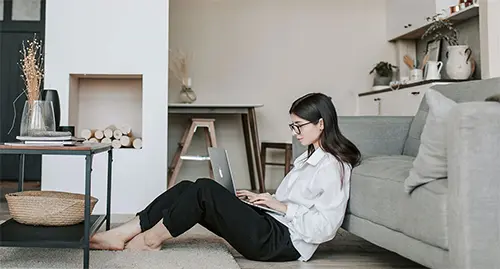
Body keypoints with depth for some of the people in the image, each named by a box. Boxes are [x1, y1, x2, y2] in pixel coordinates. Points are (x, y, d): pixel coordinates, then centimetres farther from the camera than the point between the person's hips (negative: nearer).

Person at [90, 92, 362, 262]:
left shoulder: (333, 167, -11)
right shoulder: (310, 157, 19)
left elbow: (324, 227, -19)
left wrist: (281, 206, -13)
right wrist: (264, 199, 8)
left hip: (284, 242, -9)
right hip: (271, 227, 9)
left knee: (204, 189, -20)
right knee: (188, 188, -5)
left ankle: (152, 238, -3)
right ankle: (122, 234, -5)